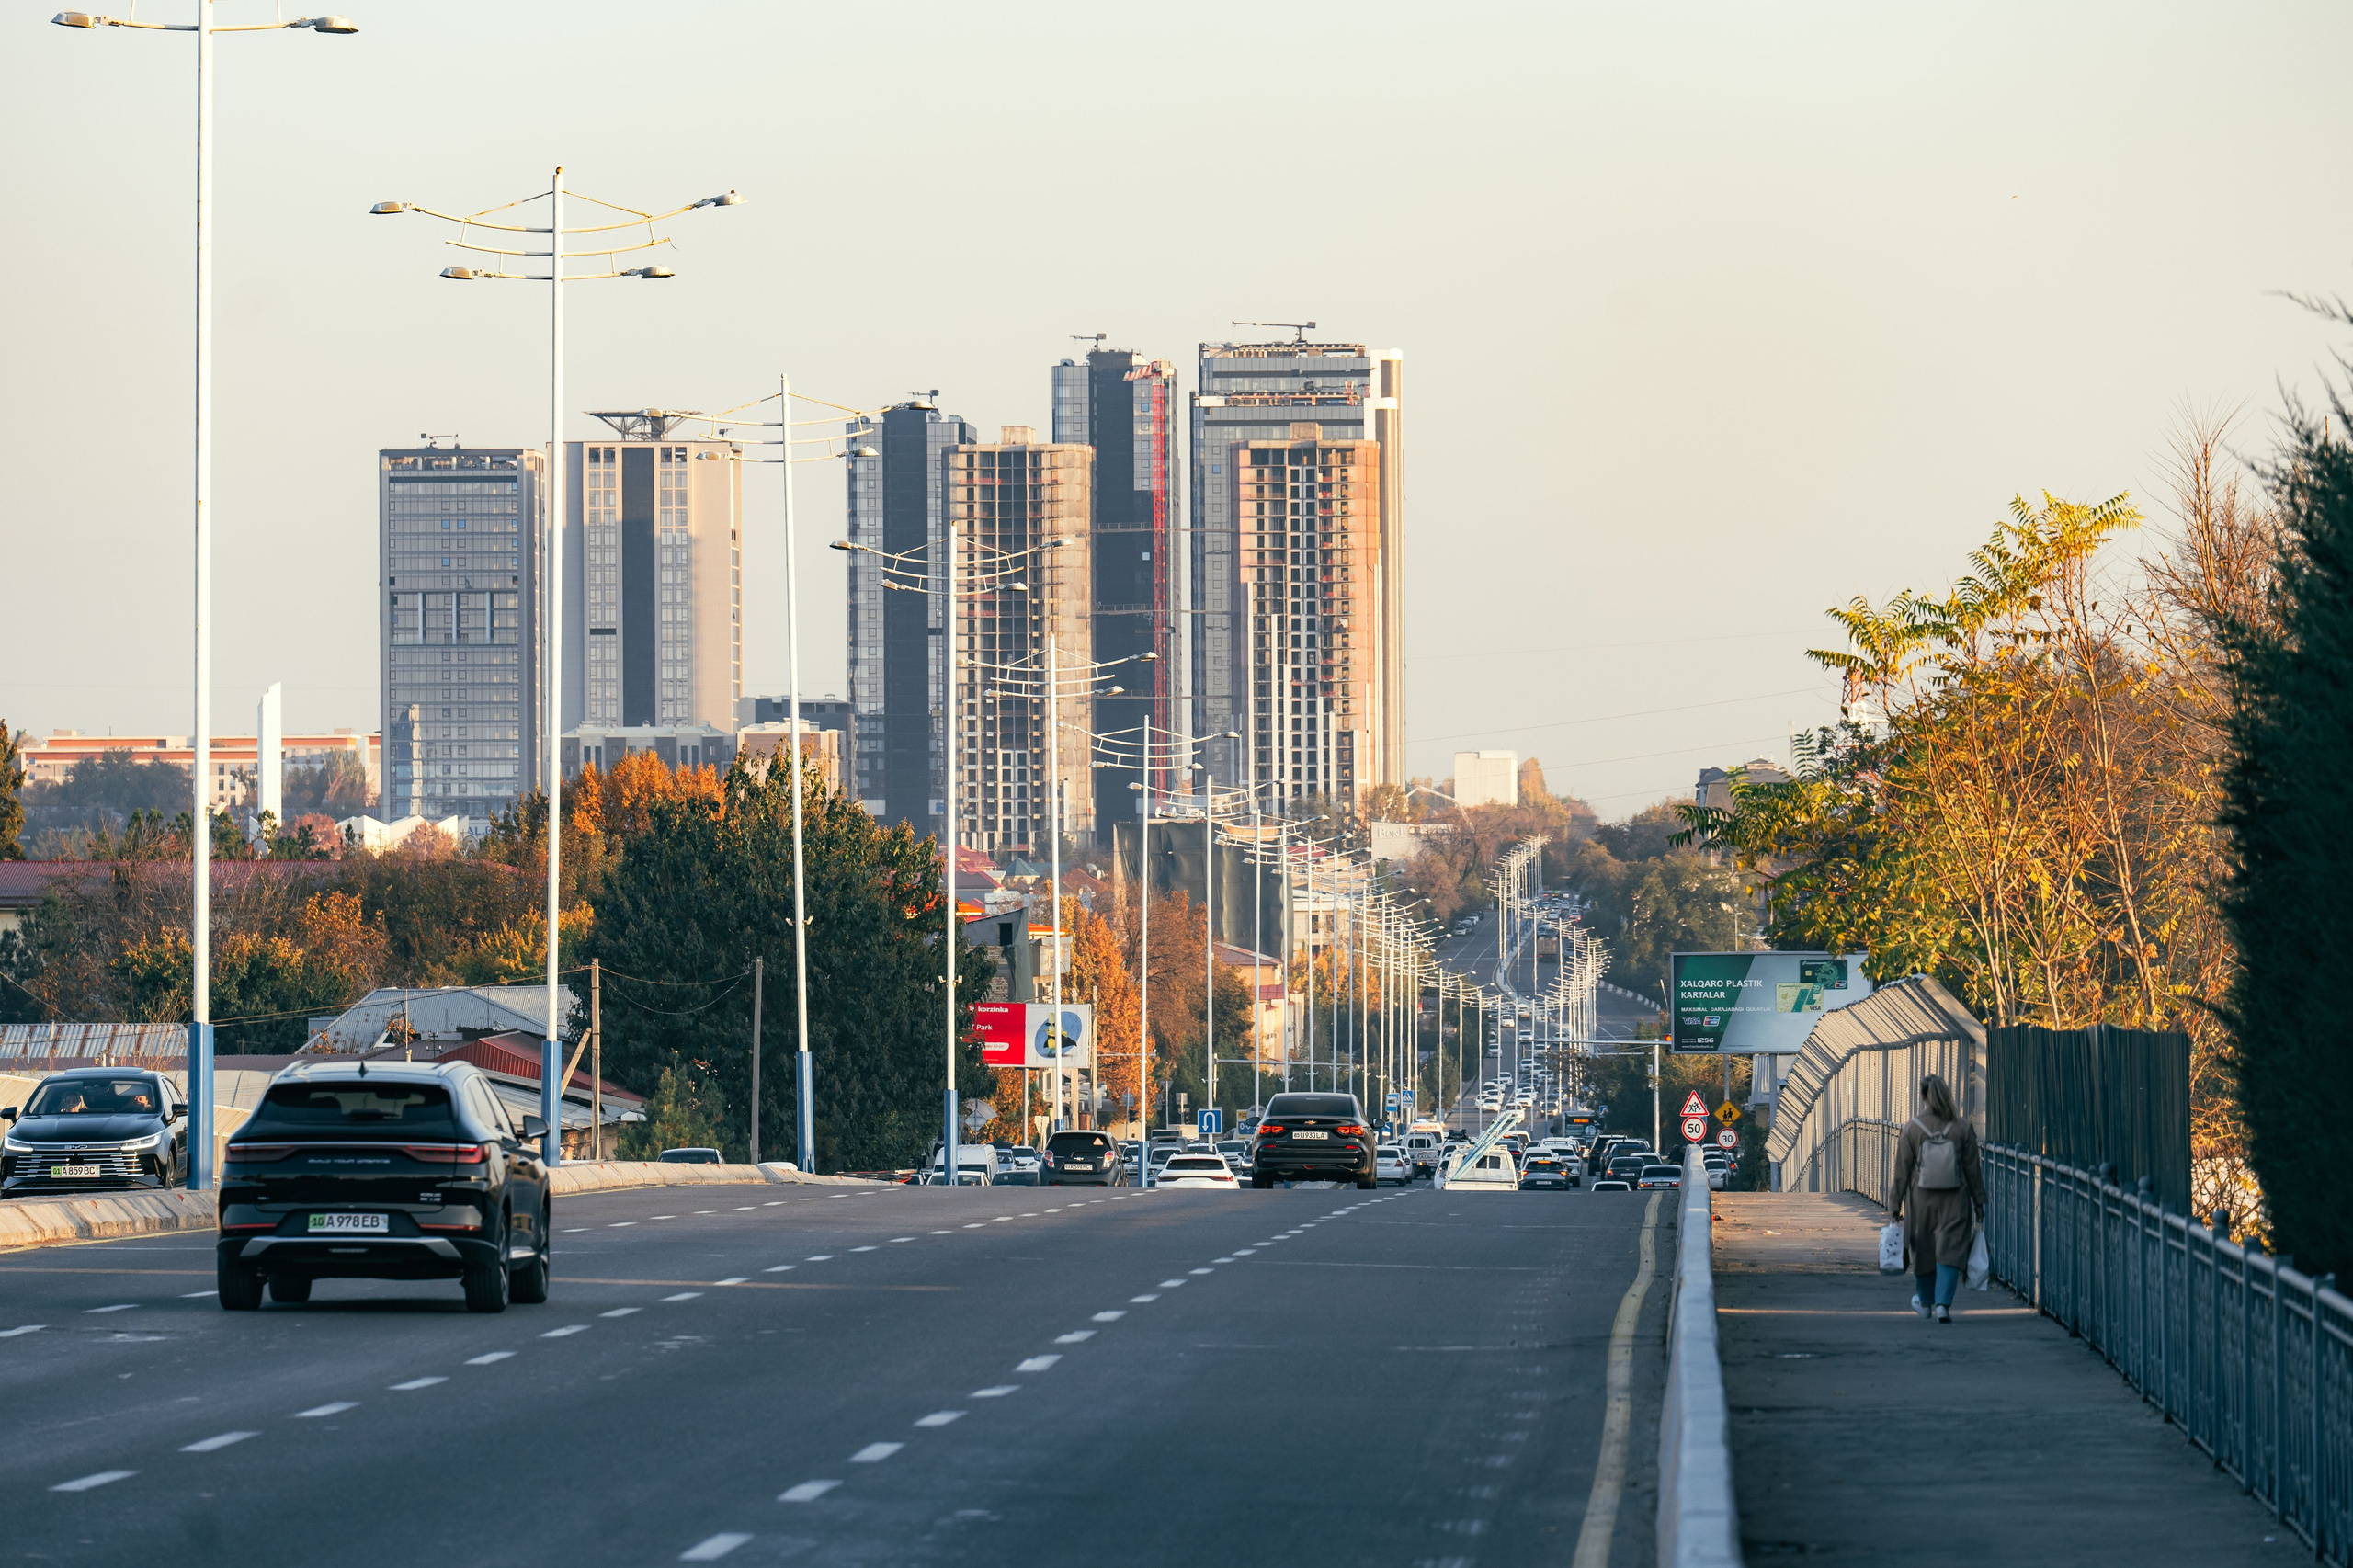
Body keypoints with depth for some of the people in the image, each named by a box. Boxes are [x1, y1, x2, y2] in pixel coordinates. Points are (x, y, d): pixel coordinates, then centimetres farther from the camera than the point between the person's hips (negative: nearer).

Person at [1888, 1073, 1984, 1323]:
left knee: (1923, 1249, 17)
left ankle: (1925, 1302, 35)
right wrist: (1979, 1204, 9)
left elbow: (1902, 1171, -5)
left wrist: (1895, 1205, 2)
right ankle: (1943, 1303, -14)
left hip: (1921, 1200, 0)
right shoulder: (1962, 1129, -6)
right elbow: (1973, 1170, 0)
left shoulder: (1912, 1129, -9)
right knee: (1950, 1251, 1)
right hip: (1954, 1202, 0)